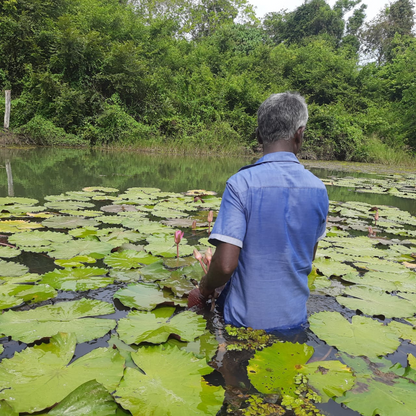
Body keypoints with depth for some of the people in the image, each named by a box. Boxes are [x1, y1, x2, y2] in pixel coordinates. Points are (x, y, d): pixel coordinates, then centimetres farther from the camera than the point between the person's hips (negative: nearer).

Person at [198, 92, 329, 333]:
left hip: (245, 319, -4)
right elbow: (308, 259, 8)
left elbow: (226, 264, -25)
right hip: (295, 317, 4)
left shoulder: (240, 184, -21)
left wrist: (207, 286, -3)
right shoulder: (318, 189, -5)